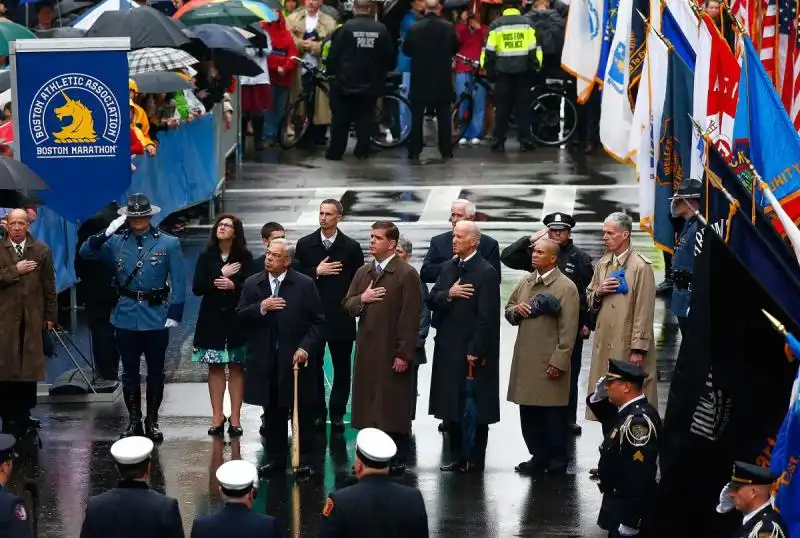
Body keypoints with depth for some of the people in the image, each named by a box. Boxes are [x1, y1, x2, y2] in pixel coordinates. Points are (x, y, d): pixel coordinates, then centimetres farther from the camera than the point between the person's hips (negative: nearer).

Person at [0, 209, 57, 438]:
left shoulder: (41, 250, 6)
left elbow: (49, 285, 7)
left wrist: (50, 316, 5)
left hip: (32, 318, 1)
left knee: (30, 367, 1)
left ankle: (25, 414, 9)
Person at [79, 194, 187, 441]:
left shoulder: (168, 244, -5)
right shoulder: (116, 242, 2)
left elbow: (178, 281, -5)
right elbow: (85, 252, -1)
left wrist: (175, 313, -10)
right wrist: (106, 234, -15)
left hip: (156, 318, -2)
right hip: (126, 317, 2)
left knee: (155, 372, 9)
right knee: (130, 373, 9)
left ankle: (152, 421, 21)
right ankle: (134, 421, 19)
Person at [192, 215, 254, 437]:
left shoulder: (245, 257, 0)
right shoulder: (206, 257, 4)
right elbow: (197, 288, -3)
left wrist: (233, 285, -23)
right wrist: (220, 276, -12)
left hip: (237, 318, -1)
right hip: (212, 318, 2)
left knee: (236, 367, 1)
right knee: (215, 367, 4)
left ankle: (235, 417, 4)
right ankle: (217, 417, 8)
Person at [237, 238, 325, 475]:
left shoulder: (305, 285, -3)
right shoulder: (252, 284, 6)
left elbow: (318, 321, -2)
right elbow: (240, 317, 2)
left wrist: (306, 347, -13)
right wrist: (261, 308, -15)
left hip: (296, 358, -3)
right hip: (265, 361, 3)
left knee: (303, 413, 4)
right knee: (272, 413, 9)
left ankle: (305, 460, 11)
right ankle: (275, 459, 18)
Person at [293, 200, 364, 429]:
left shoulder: (351, 247, 0)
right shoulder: (305, 244, 3)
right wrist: (316, 272, -13)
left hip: (341, 317, -1)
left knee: (342, 368, 4)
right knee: (313, 366, 6)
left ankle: (337, 413, 13)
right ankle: (317, 413, 14)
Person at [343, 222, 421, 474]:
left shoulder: (407, 274, -8)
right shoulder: (363, 272, 13)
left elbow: (410, 318, -12)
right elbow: (347, 305, 15)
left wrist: (404, 354, -16)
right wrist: (361, 299, -8)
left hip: (392, 353, -6)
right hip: (366, 350, 6)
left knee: (394, 409, -1)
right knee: (368, 404, 8)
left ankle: (397, 461, 6)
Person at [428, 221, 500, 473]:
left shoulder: (486, 272, -11)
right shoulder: (448, 268, 12)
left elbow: (487, 317, -15)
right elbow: (431, 301, 8)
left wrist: (475, 351, -17)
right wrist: (448, 294, -13)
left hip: (473, 352, -7)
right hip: (448, 350, 7)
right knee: (451, 407, 10)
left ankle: (474, 460, 7)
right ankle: (458, 458, 17)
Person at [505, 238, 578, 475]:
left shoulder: (566, 288, -8)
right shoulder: (525, 282, 13)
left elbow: (568, 330, -11)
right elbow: (508, 310, 23)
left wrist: (559, 362, -15)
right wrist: (516, 310, -2)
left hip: (550, 363, -6)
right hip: (525, 360, 6)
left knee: (553, 415, 2)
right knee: (529, 413, 10)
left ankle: (557, 461, 12)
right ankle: (538, 456, 21)